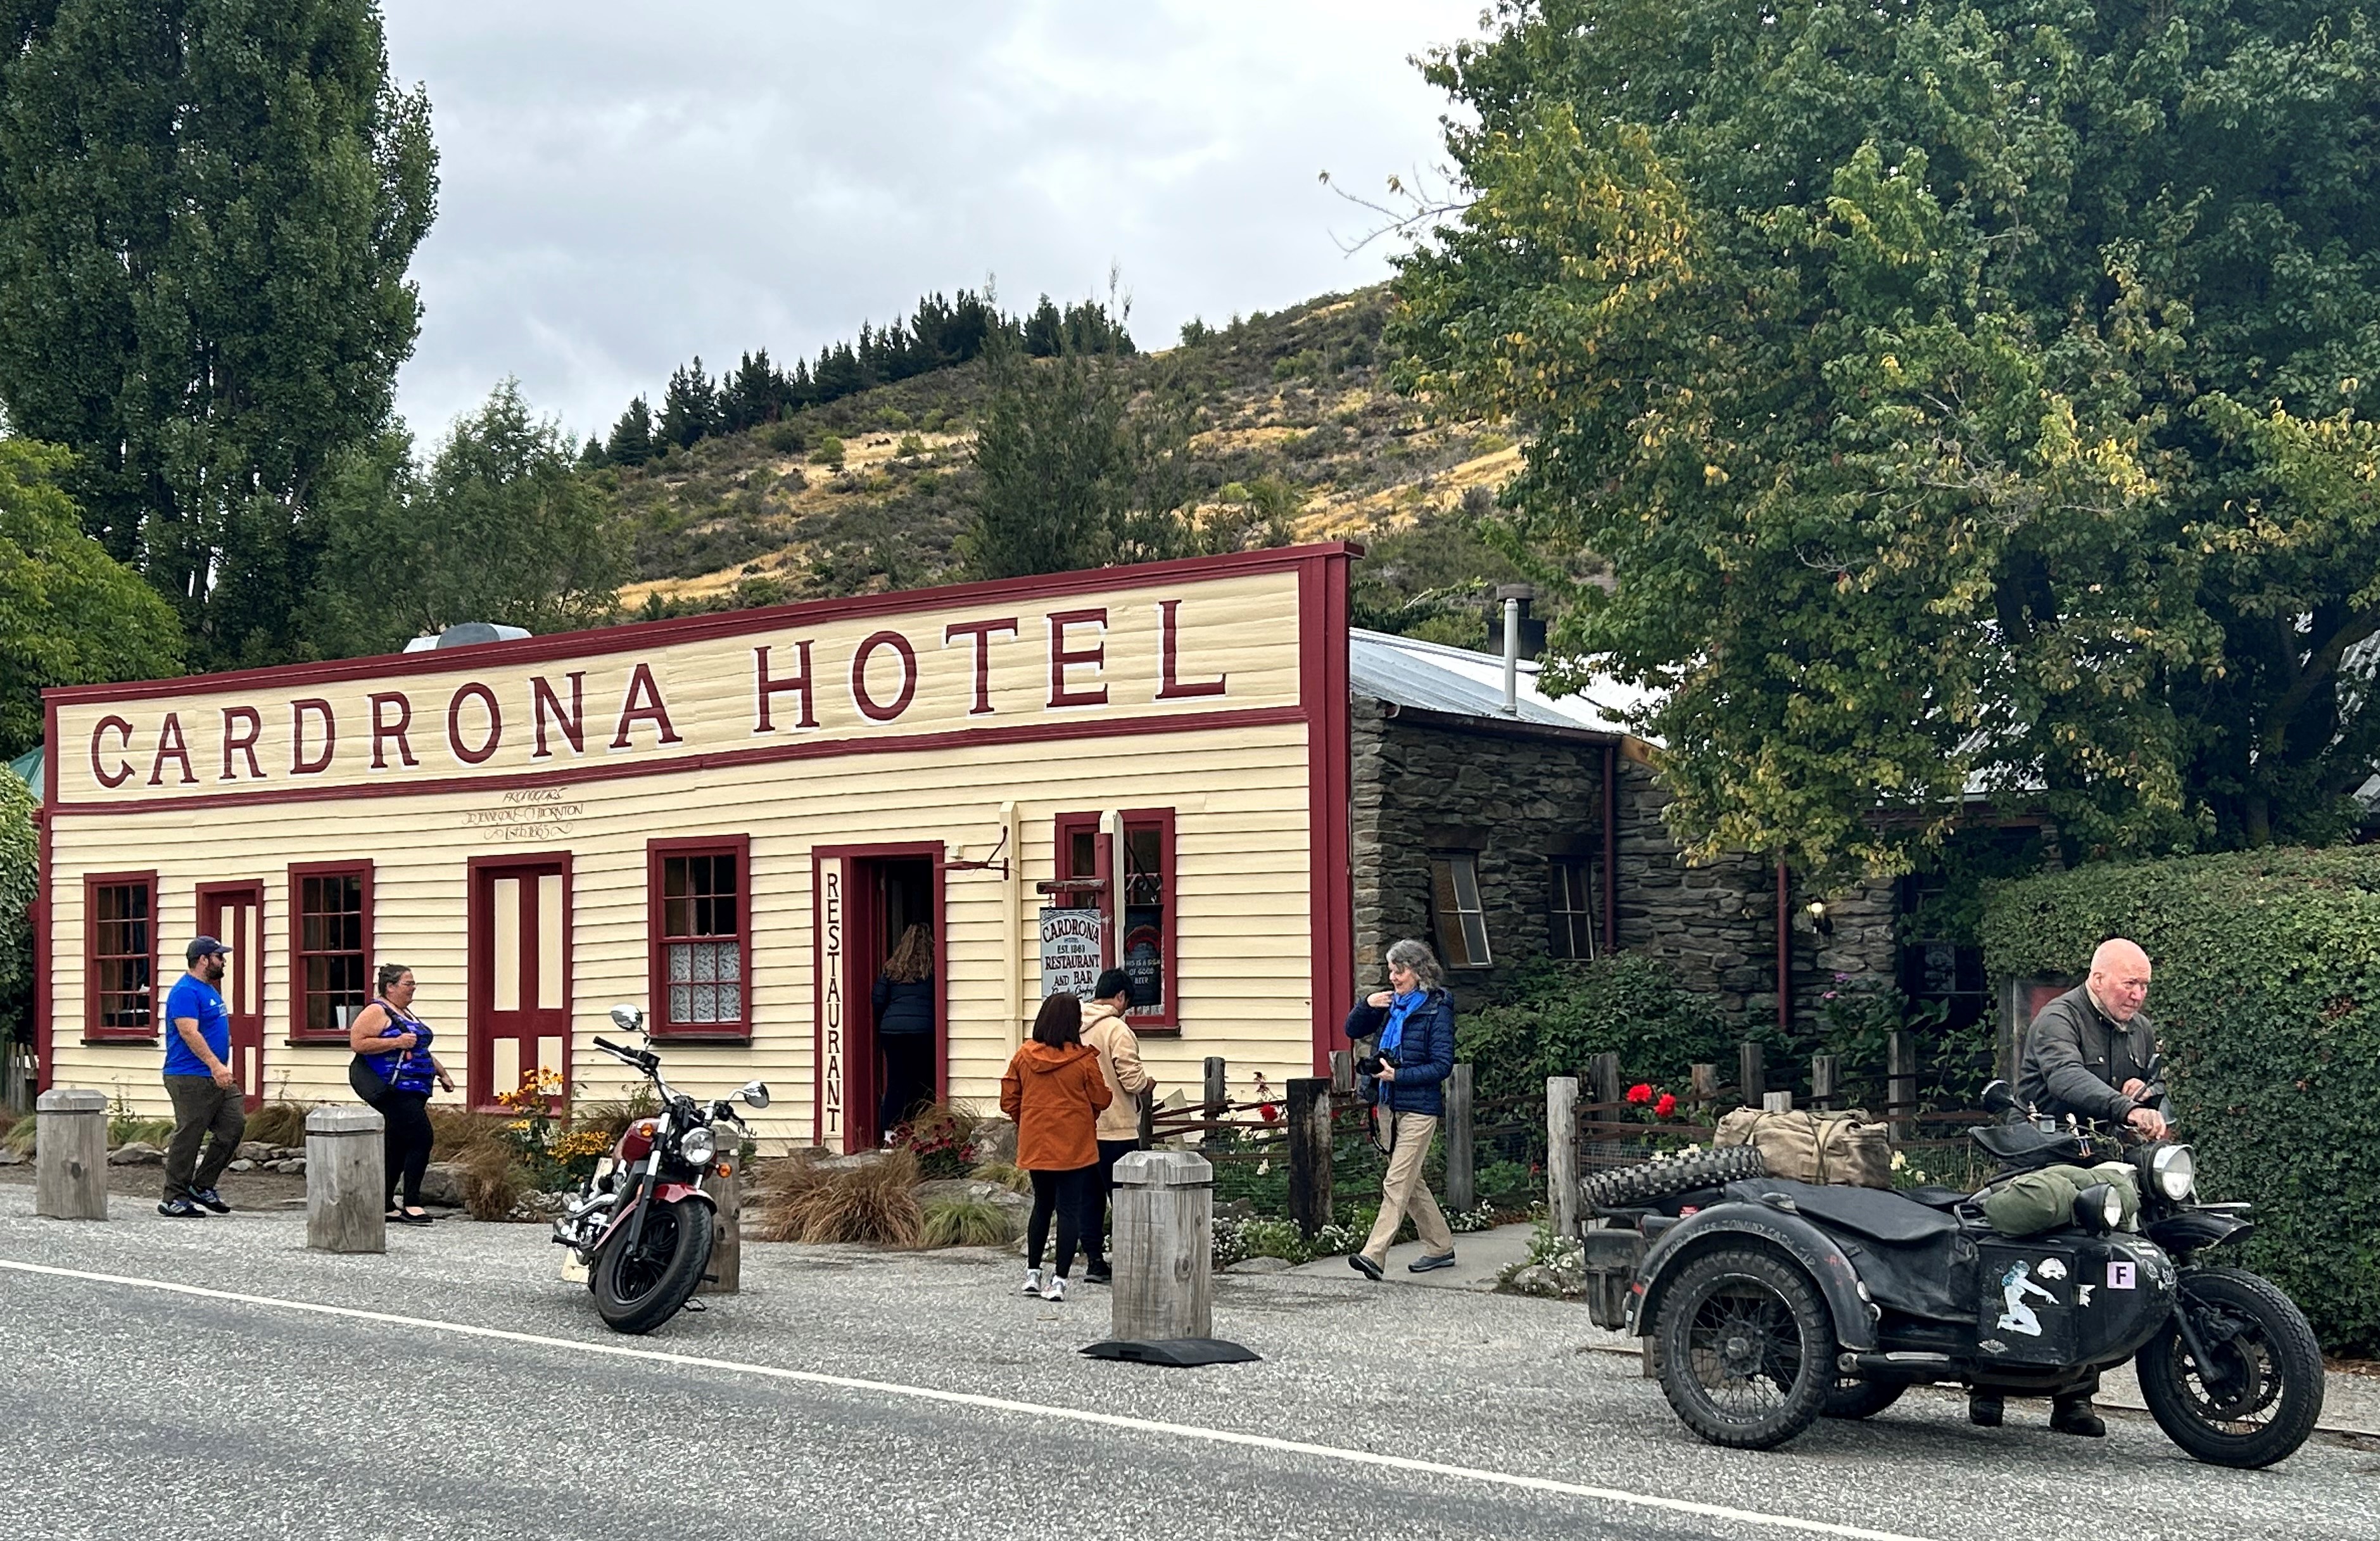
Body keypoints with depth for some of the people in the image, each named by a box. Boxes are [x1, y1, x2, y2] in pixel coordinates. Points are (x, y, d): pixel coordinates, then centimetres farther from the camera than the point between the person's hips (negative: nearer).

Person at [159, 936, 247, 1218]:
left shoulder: (210, 990, 19)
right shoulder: (185, 992, -14)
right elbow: (190, 1032, -24)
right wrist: (215, 1065, -32)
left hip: (217, 1078, 10)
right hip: (190, 1078, -10)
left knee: (234, 1126, 6)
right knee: (188, 1136, -5)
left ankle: (202, 1186, 16)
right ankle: (173, 1199, 2)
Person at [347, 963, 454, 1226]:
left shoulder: (407, 1014, 22)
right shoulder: (377, 1012, -7)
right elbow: (358, 1043, -17)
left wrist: (441, 1073, 26)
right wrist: (396, 1042, -20)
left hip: (412, 1091, 10)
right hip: (392, 1089, -10)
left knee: (399, 1146, 11)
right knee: (421, 1138, -16)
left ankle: (385, 1205, 17)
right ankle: (412, 1204, -13)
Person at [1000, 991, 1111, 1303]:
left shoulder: (1024, 1056, -3)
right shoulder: (1084, 1060, -12)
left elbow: (1009, 1101, 3)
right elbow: (1100, 1101, -3)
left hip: (1035, 1145, 4)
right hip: (1074, 1147, -4)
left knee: (1042, 1205, 19)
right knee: (1069, 1210, 1)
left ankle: (1032, 1273, 22)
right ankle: (1059, 1280, -2)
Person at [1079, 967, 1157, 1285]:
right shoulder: (1117, 1029, -15)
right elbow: (1133, 1079, -18)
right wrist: (1148, 1083, 2)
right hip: (1116, 1129, -6)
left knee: (1089, 1197, 12)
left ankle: (1094, 1259, 15)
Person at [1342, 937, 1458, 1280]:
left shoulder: (1437, 1009, -10)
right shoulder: (1391, 1004, 9)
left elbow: (1442, 1065, -14)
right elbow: (1353, 1031, 16)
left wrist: (1397, 1076, -20)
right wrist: (1366, 1004, -2)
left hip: (1419, 1107, -8)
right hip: (1390, 1104, 8)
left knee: (1398, 1182, -11)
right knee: (1410, 1181, 14)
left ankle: (1374, 1255, -17)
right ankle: (1440, 1248, 25)